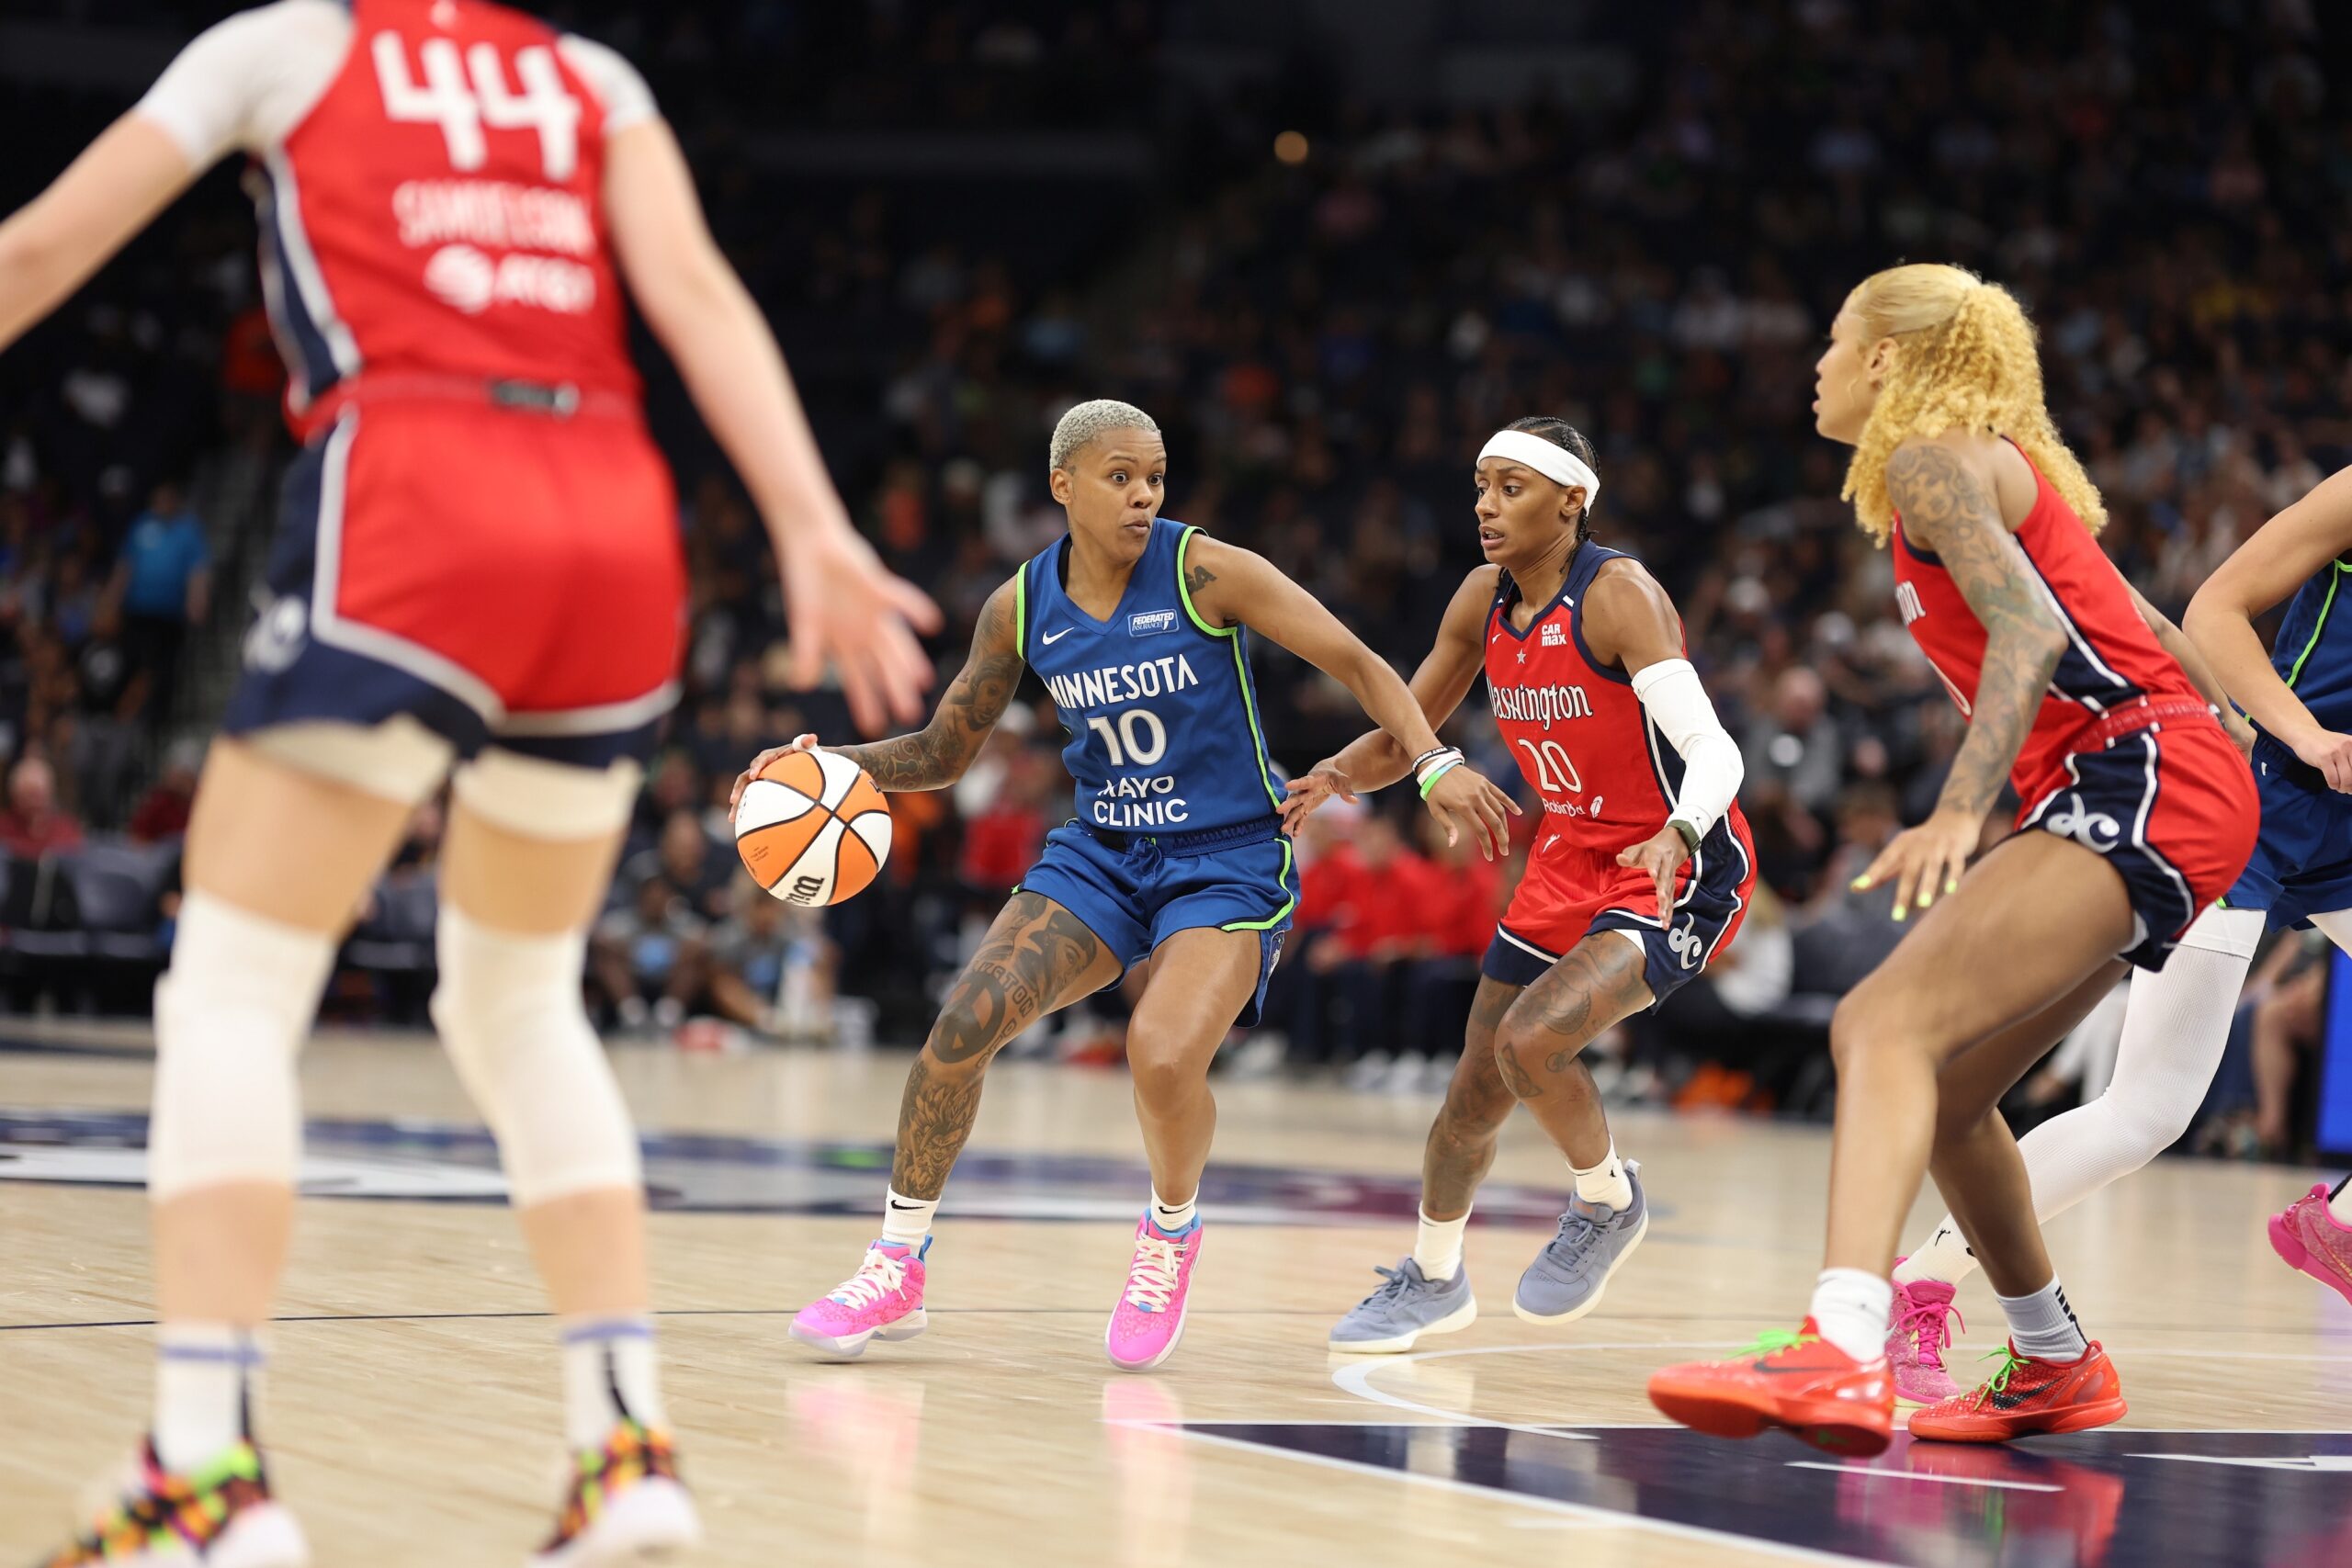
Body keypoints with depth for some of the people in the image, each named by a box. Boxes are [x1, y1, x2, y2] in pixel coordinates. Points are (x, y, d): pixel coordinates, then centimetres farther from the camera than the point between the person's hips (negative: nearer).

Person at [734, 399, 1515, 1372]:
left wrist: (1435, 765, -25)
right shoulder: (1022, 608, 0)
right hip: (1101, 853, 4)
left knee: (1162, 1055, -28)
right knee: (970, 1013, -17)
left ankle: (1171, 1235, 6)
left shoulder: (1205, 573, -13)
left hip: (1228, 861, -4)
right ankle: (898, 1266, -1)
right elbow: (942, 753, 11)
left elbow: (1356, 665, -10)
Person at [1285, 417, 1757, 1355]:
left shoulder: (1619, 594, -22)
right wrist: (1332, 778, -14)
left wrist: (1677, 835, -50)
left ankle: (1608, 1205, 1)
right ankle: (1433, 1280, 36)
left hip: (1680, 873, -7)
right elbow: (1403, 737, 8)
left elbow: (1713, 750, -30)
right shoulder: (1484, 601, -1)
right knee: (1474, 1092, 12)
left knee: (1532, 1038, -28)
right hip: (1571, 862, 7)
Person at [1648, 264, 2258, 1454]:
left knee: (1887, 1022, -26)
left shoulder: (1932, 459, -4)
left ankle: (1839, 1356, -45)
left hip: (2140, 780, -10)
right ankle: (2056, 1370, 31)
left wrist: (1960, 812, -32)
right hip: (2124, 791, 10)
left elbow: (2028, 629, -21)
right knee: (1938, 1091, 17)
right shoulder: (1999, 464, 25)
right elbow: (2145, 631, 28)